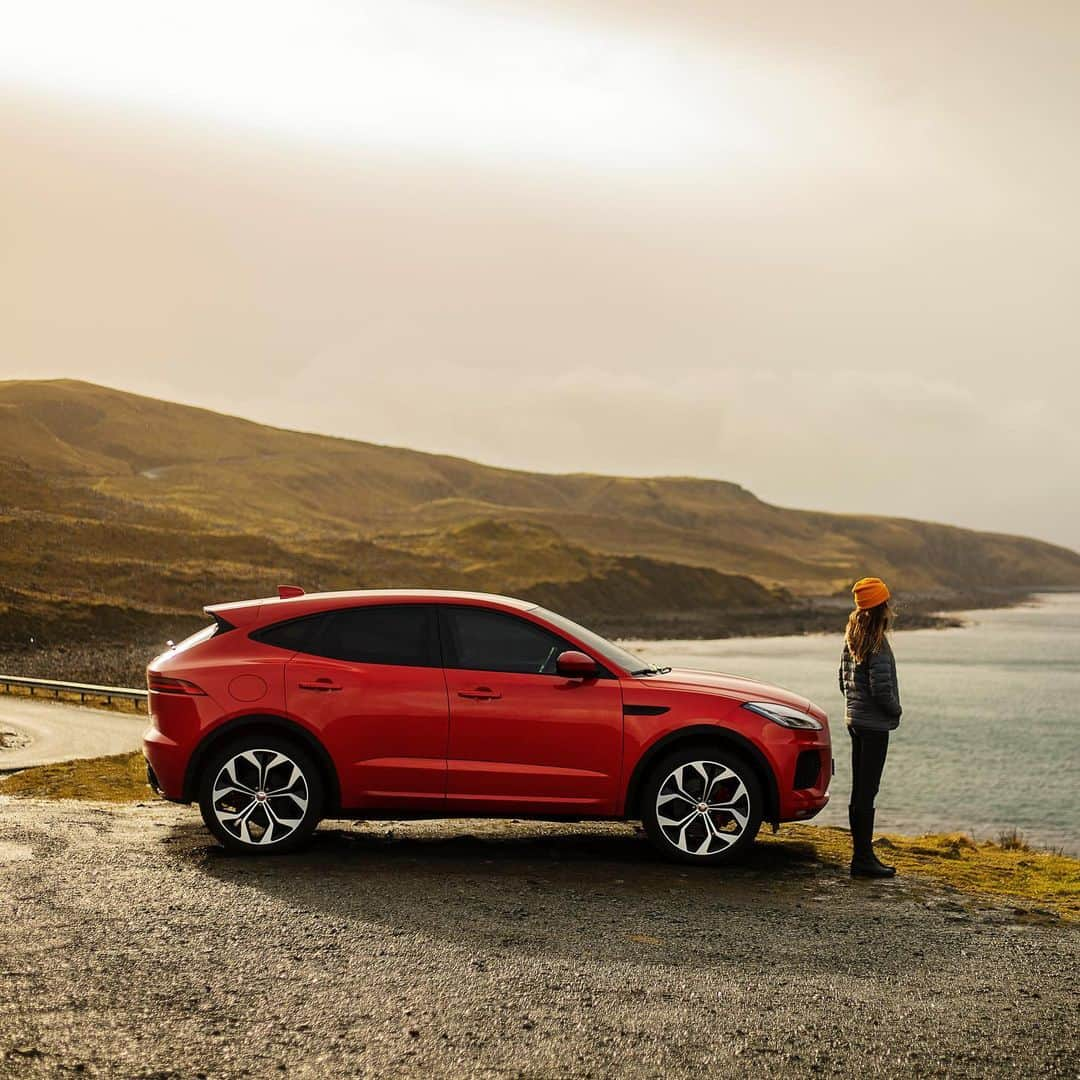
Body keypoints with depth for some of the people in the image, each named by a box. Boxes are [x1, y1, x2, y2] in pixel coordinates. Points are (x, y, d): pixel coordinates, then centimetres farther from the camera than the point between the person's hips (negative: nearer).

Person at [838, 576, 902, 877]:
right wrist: (896, 710, -4)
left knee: (860, 791, 14)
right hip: (874, 724, -9)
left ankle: (863, 854, 22)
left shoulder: (853, 637, 8)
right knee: (866, 793, -5)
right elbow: (881, 688, -21)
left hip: (854, 719, 9)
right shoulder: (877, 643, -19)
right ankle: (862, 860, -1)